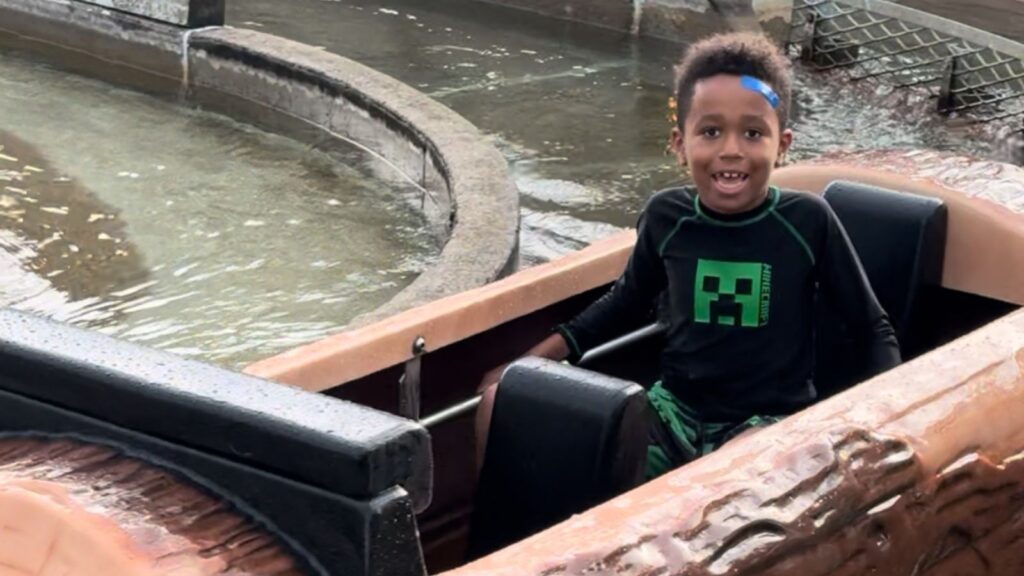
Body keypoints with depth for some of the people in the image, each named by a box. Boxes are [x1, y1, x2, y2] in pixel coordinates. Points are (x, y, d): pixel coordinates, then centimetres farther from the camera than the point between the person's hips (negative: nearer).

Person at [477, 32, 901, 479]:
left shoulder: (807, 221, -10)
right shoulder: (666, 216, -3)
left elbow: (874, 329, 2)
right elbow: (626, 301, 18)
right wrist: (527, 364, 13)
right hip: (674, 411, 4)